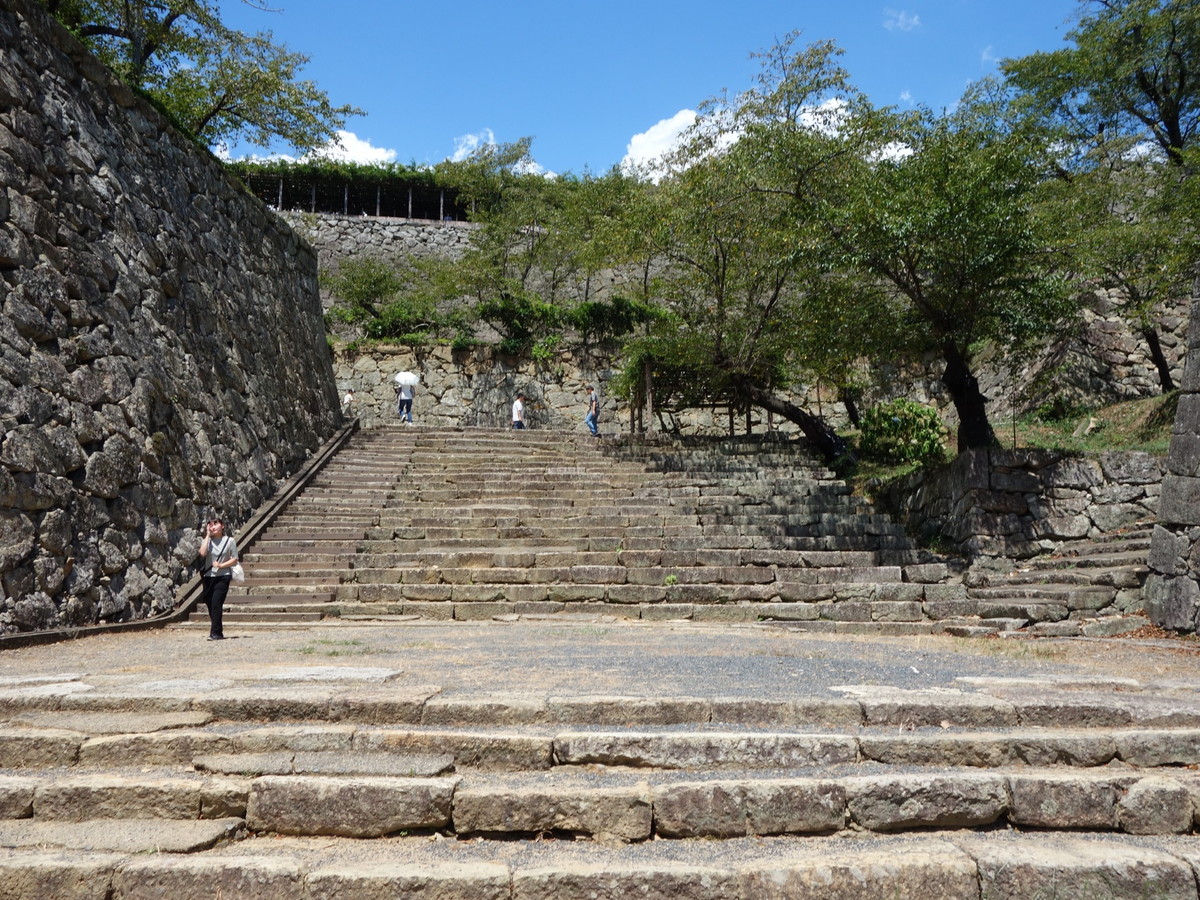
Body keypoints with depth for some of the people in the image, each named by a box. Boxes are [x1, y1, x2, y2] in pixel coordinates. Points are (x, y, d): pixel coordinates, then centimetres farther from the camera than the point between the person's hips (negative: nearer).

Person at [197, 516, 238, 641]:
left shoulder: (230, 541, 1)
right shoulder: (206, 540, 8)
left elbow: (234, 560, 0)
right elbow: (202, 553, -13)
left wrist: (221, 565, -14)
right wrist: (208, 536, -6)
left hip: (223, 577, -4)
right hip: (208, 577, 4)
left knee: (216, 604, -14)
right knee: (210, 605, 8)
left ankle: (215, 633, -13)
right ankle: (218, 632, 19)